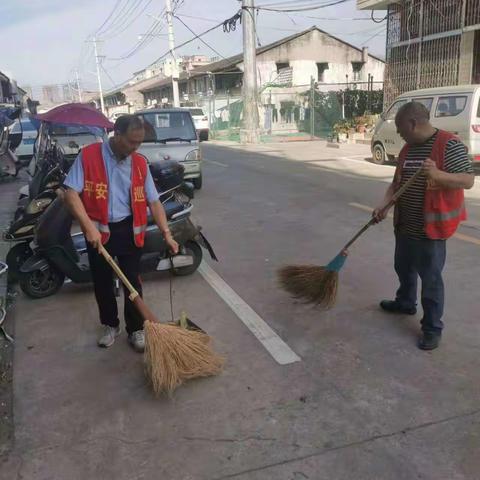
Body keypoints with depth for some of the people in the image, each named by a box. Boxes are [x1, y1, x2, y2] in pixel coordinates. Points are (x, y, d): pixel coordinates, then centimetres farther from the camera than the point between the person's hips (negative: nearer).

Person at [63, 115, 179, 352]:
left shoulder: (140, 163, -1)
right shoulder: (88, 155, -11)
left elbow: (153, 201, 1)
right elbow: (71, 193, -15)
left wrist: (167, 234, -8)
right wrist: (89, 227, -24)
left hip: (129, 230, 1)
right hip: (98, 231, -1)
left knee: (133, 282, 5)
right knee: (102, 282, 12)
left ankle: (136, 329, 21)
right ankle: (110, 324, 33)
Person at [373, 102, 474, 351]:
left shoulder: (449, 144, -15)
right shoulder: (407, 149, 9)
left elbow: (468, 180, -18)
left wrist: (437, 174, -34)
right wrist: (385, 203, -6)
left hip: (431, 227, -8)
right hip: (405, 225, 8)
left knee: (430, 278, 1)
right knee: (404, 268, 23)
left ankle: (432, 327, 14)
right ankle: (405, 302, 47)